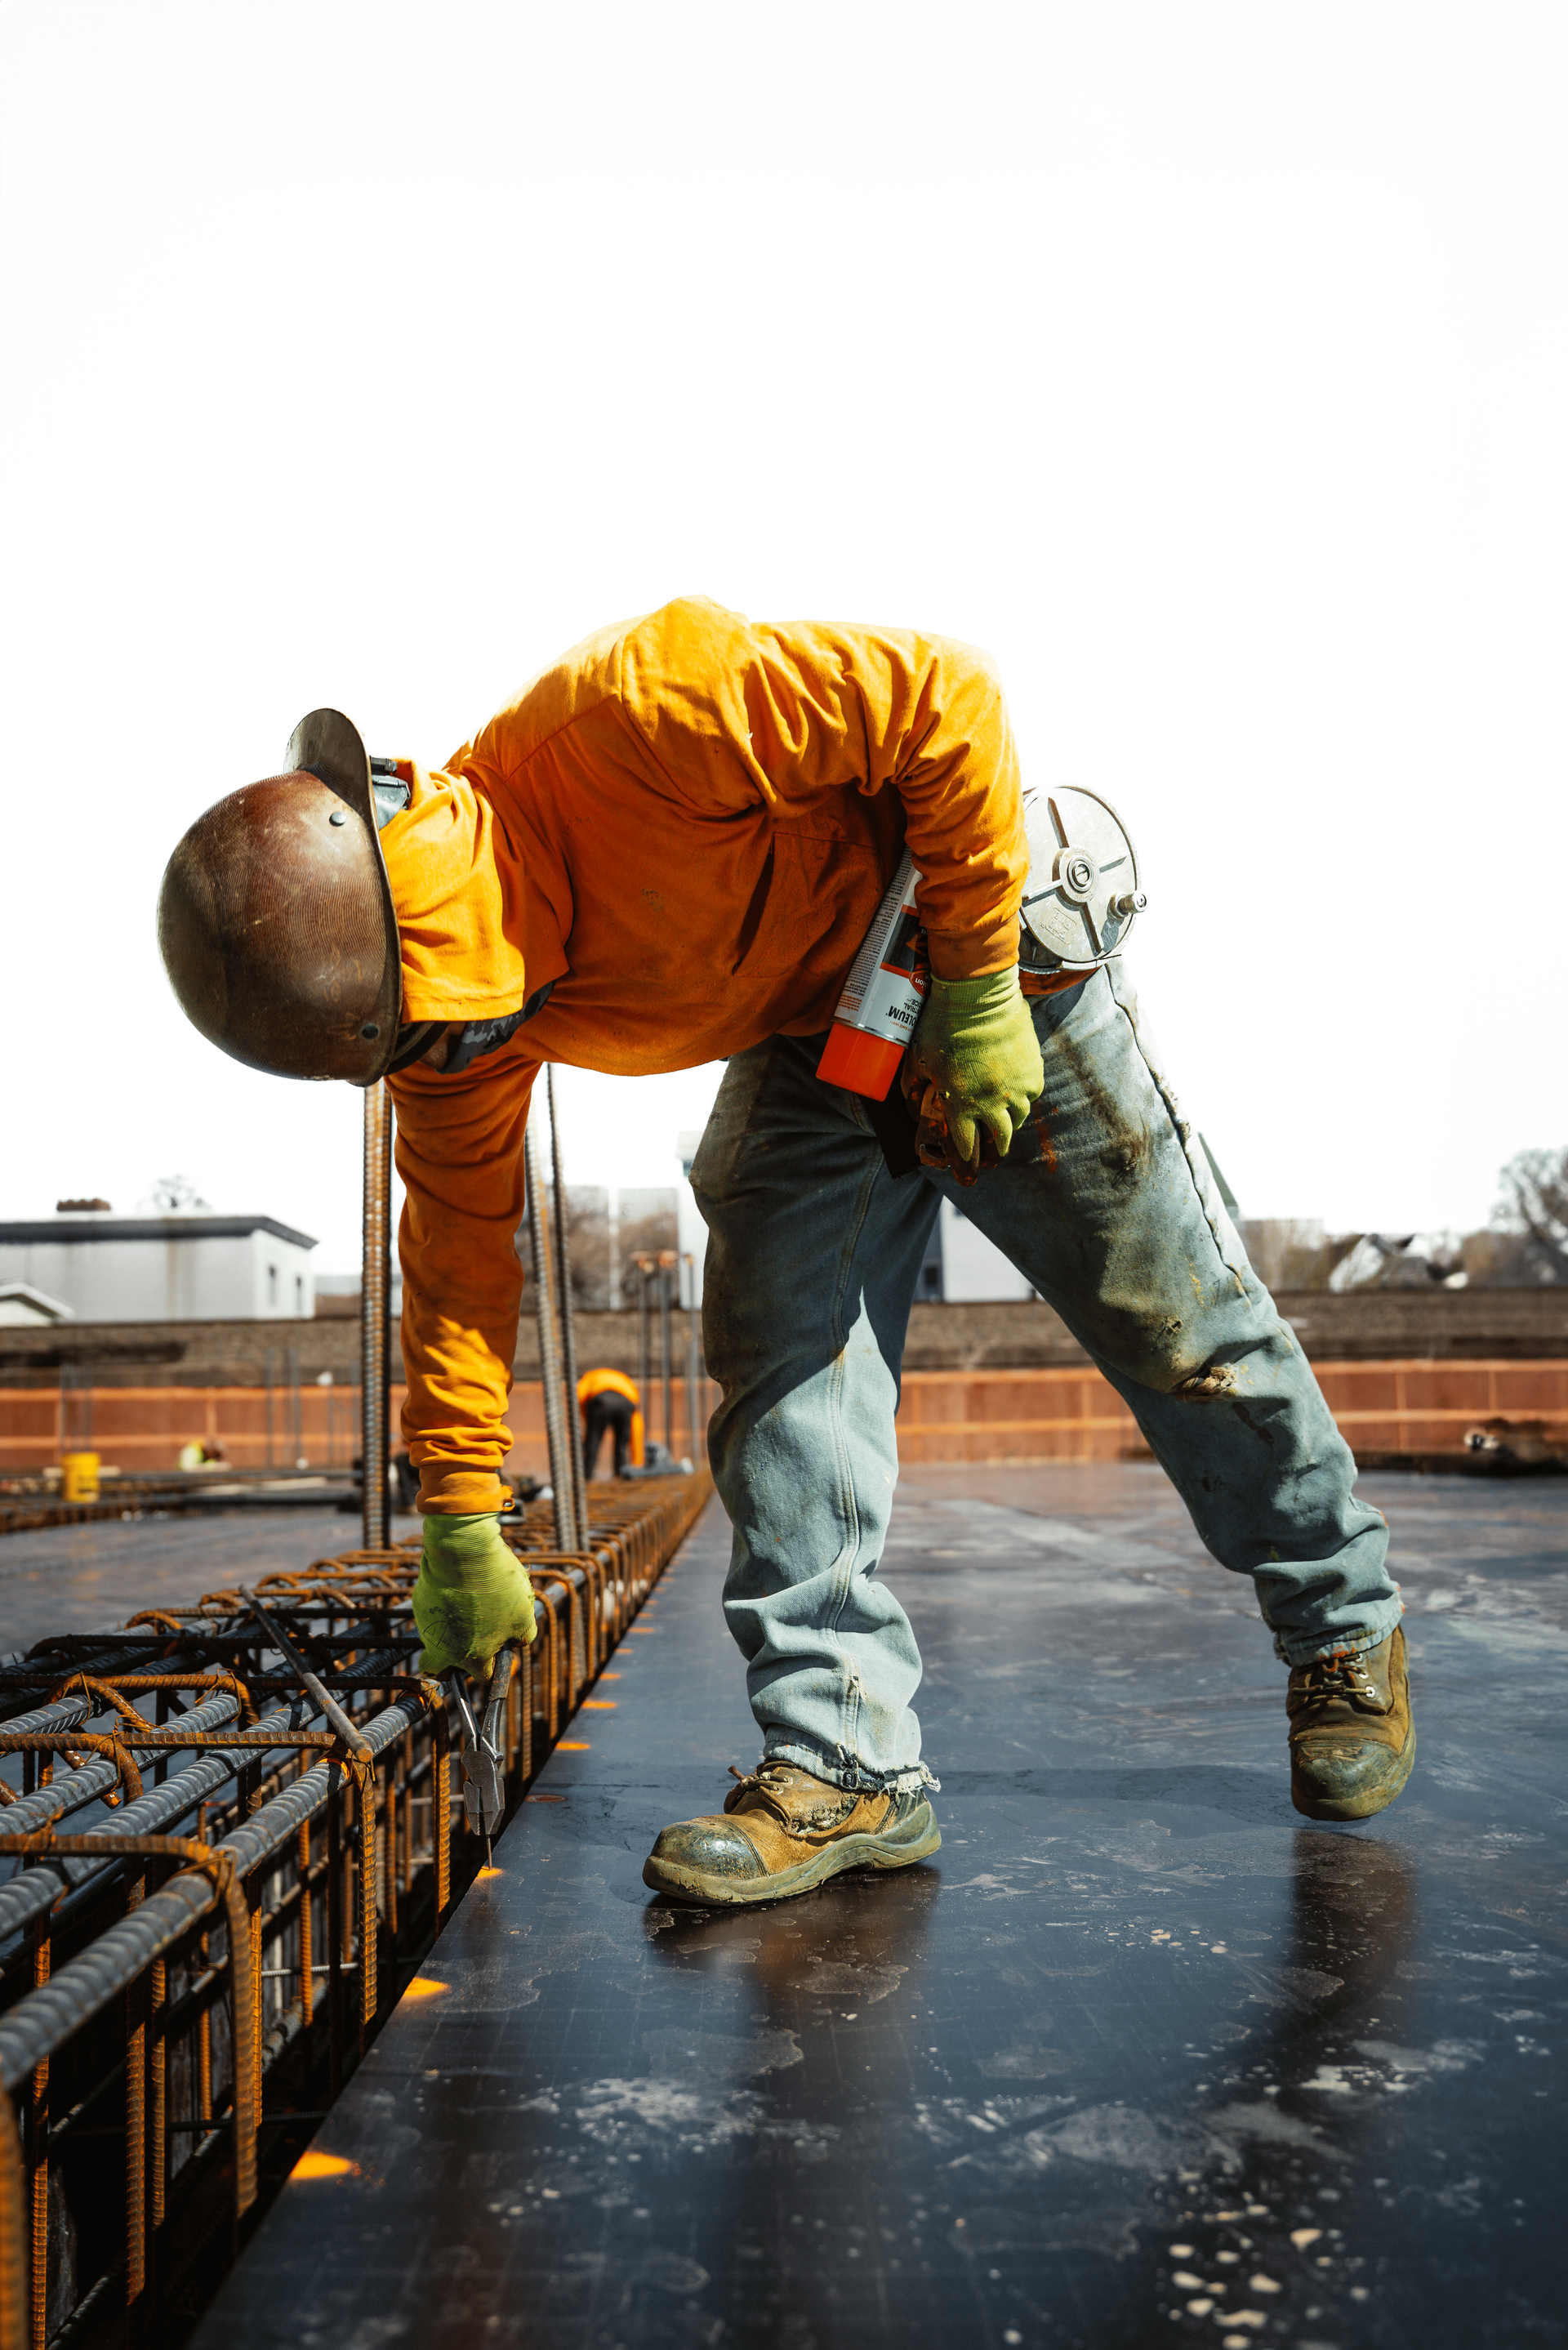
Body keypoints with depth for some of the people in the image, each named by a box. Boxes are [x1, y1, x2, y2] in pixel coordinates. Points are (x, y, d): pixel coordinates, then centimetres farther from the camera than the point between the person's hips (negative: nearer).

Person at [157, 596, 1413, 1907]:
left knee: (1174, 1324, 5)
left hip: (997, 964, -5)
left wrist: (976, 996, -26)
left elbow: (947, 704, -29)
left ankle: (1347, 1632, 26)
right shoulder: (452, 1020, -13)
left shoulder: (633, 714, -36)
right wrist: (459, 1522, 0)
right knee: (780, 1351, -10)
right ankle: (846, 1762, -1)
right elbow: (460, 1253, -4)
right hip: (805, 1042, 5)